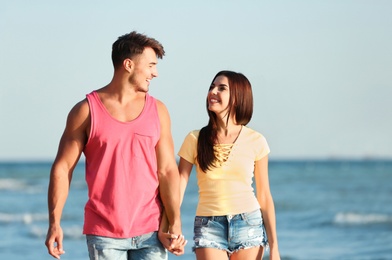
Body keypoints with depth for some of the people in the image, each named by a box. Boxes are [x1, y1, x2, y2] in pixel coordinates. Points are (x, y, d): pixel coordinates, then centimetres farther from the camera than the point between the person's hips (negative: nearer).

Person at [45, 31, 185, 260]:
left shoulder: (157, 111, 7)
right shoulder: (86, 111, 0)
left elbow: (167, 170, 2)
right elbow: (62, 167, 0)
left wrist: (175, 223, -9)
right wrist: (54, 223, -7)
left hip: (150, 232, 2)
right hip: (104, 234, -2)